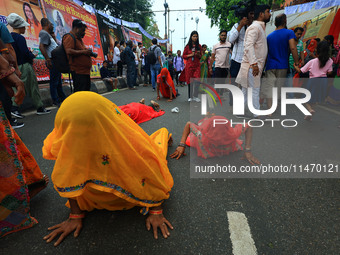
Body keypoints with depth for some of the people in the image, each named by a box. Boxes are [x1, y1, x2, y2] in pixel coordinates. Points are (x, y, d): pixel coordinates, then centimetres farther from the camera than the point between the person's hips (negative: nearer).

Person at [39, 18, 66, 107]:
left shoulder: (47, 34, 19)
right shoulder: (44, 34, -12)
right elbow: (41, 47, -26)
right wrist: (48, 60, -29)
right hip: (53, 62, -11)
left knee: (58, 81, 18)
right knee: (54, 82, -4)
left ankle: (62, 98, 30)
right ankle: (56, 101, 3)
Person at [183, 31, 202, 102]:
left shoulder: (199, 46, 11)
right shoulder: (187, 46, 5)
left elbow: (200, 57, 17)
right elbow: (183, 56, 6)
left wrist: (198, 55, -5)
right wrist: (190, 55, -8)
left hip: (197, 65, 2)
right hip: (189, 65, -1)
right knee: (189, 81, -1)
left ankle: (195, 96, 1)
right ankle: (190, 97, 10)